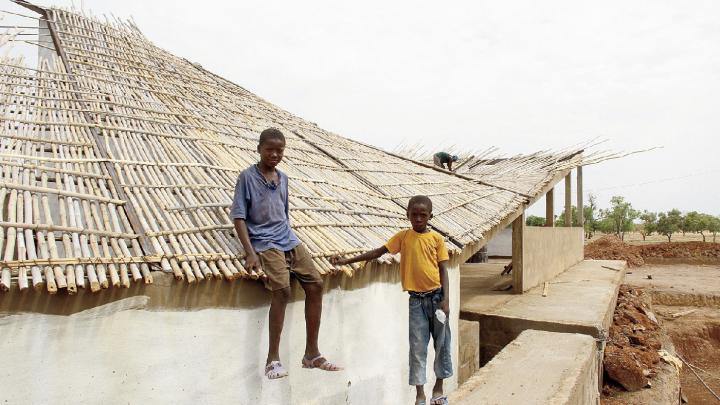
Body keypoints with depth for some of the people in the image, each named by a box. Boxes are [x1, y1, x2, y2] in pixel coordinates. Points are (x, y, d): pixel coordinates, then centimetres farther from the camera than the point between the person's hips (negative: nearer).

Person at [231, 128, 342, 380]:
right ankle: (273, 358, -13)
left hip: (289, 240, 6)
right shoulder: (247, 177, -3)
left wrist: (289, 238, 13)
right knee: (282, 290, -26)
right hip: (264, 243, -6)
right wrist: (250, 253, -16)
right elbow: (238, 217, -8)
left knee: (315, 285, -6)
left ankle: (312, 354, 4)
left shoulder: (283, 178, 15)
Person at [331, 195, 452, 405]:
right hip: (416, 299, 0)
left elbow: (443, 270, -1)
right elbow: (378, 252, 0)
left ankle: (438, 387, 27)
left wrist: (445, 299, -9)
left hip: (436, 296, 0)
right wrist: (347, 260, -7)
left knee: (441, 343, 9)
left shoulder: (436, 238, -1)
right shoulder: (403, 236, 1)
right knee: (417, 346, 4)